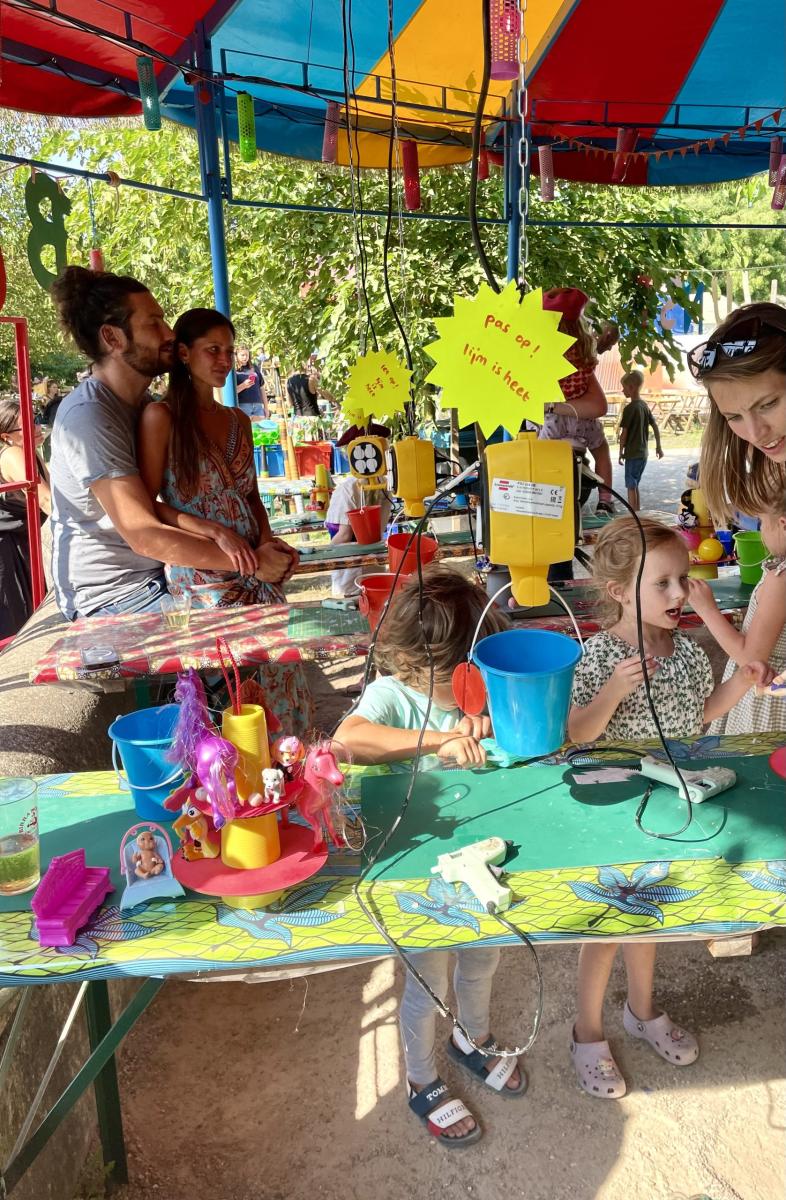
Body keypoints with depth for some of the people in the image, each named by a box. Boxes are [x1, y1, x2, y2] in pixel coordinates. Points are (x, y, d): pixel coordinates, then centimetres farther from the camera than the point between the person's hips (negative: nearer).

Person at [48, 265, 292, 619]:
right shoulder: (88, 416, -20)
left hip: (156, 577, 8)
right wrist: (253, 561, -20)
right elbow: (145, 536, -24)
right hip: (114, 598, -8)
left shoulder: (143, 403, 9)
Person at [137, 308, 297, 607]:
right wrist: (216, 532, -19)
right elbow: (147, 506, -8)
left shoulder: (239, 420, 14)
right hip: (198, 574, -6)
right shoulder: (161, 417, -4)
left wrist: (266, 538, -2)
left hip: (253, 567, 6)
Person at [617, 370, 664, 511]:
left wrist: (621, 452, -5)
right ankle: (637, 513, 22)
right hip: (644, 452, 7)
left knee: (631, 486, -1)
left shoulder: (629, 408, -15)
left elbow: (624, 433, -14)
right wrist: (658, 446, 20)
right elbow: (655, 426, 12)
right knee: (635, 485, 17)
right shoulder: (645, 405, 7)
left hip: (632, 453, -7)